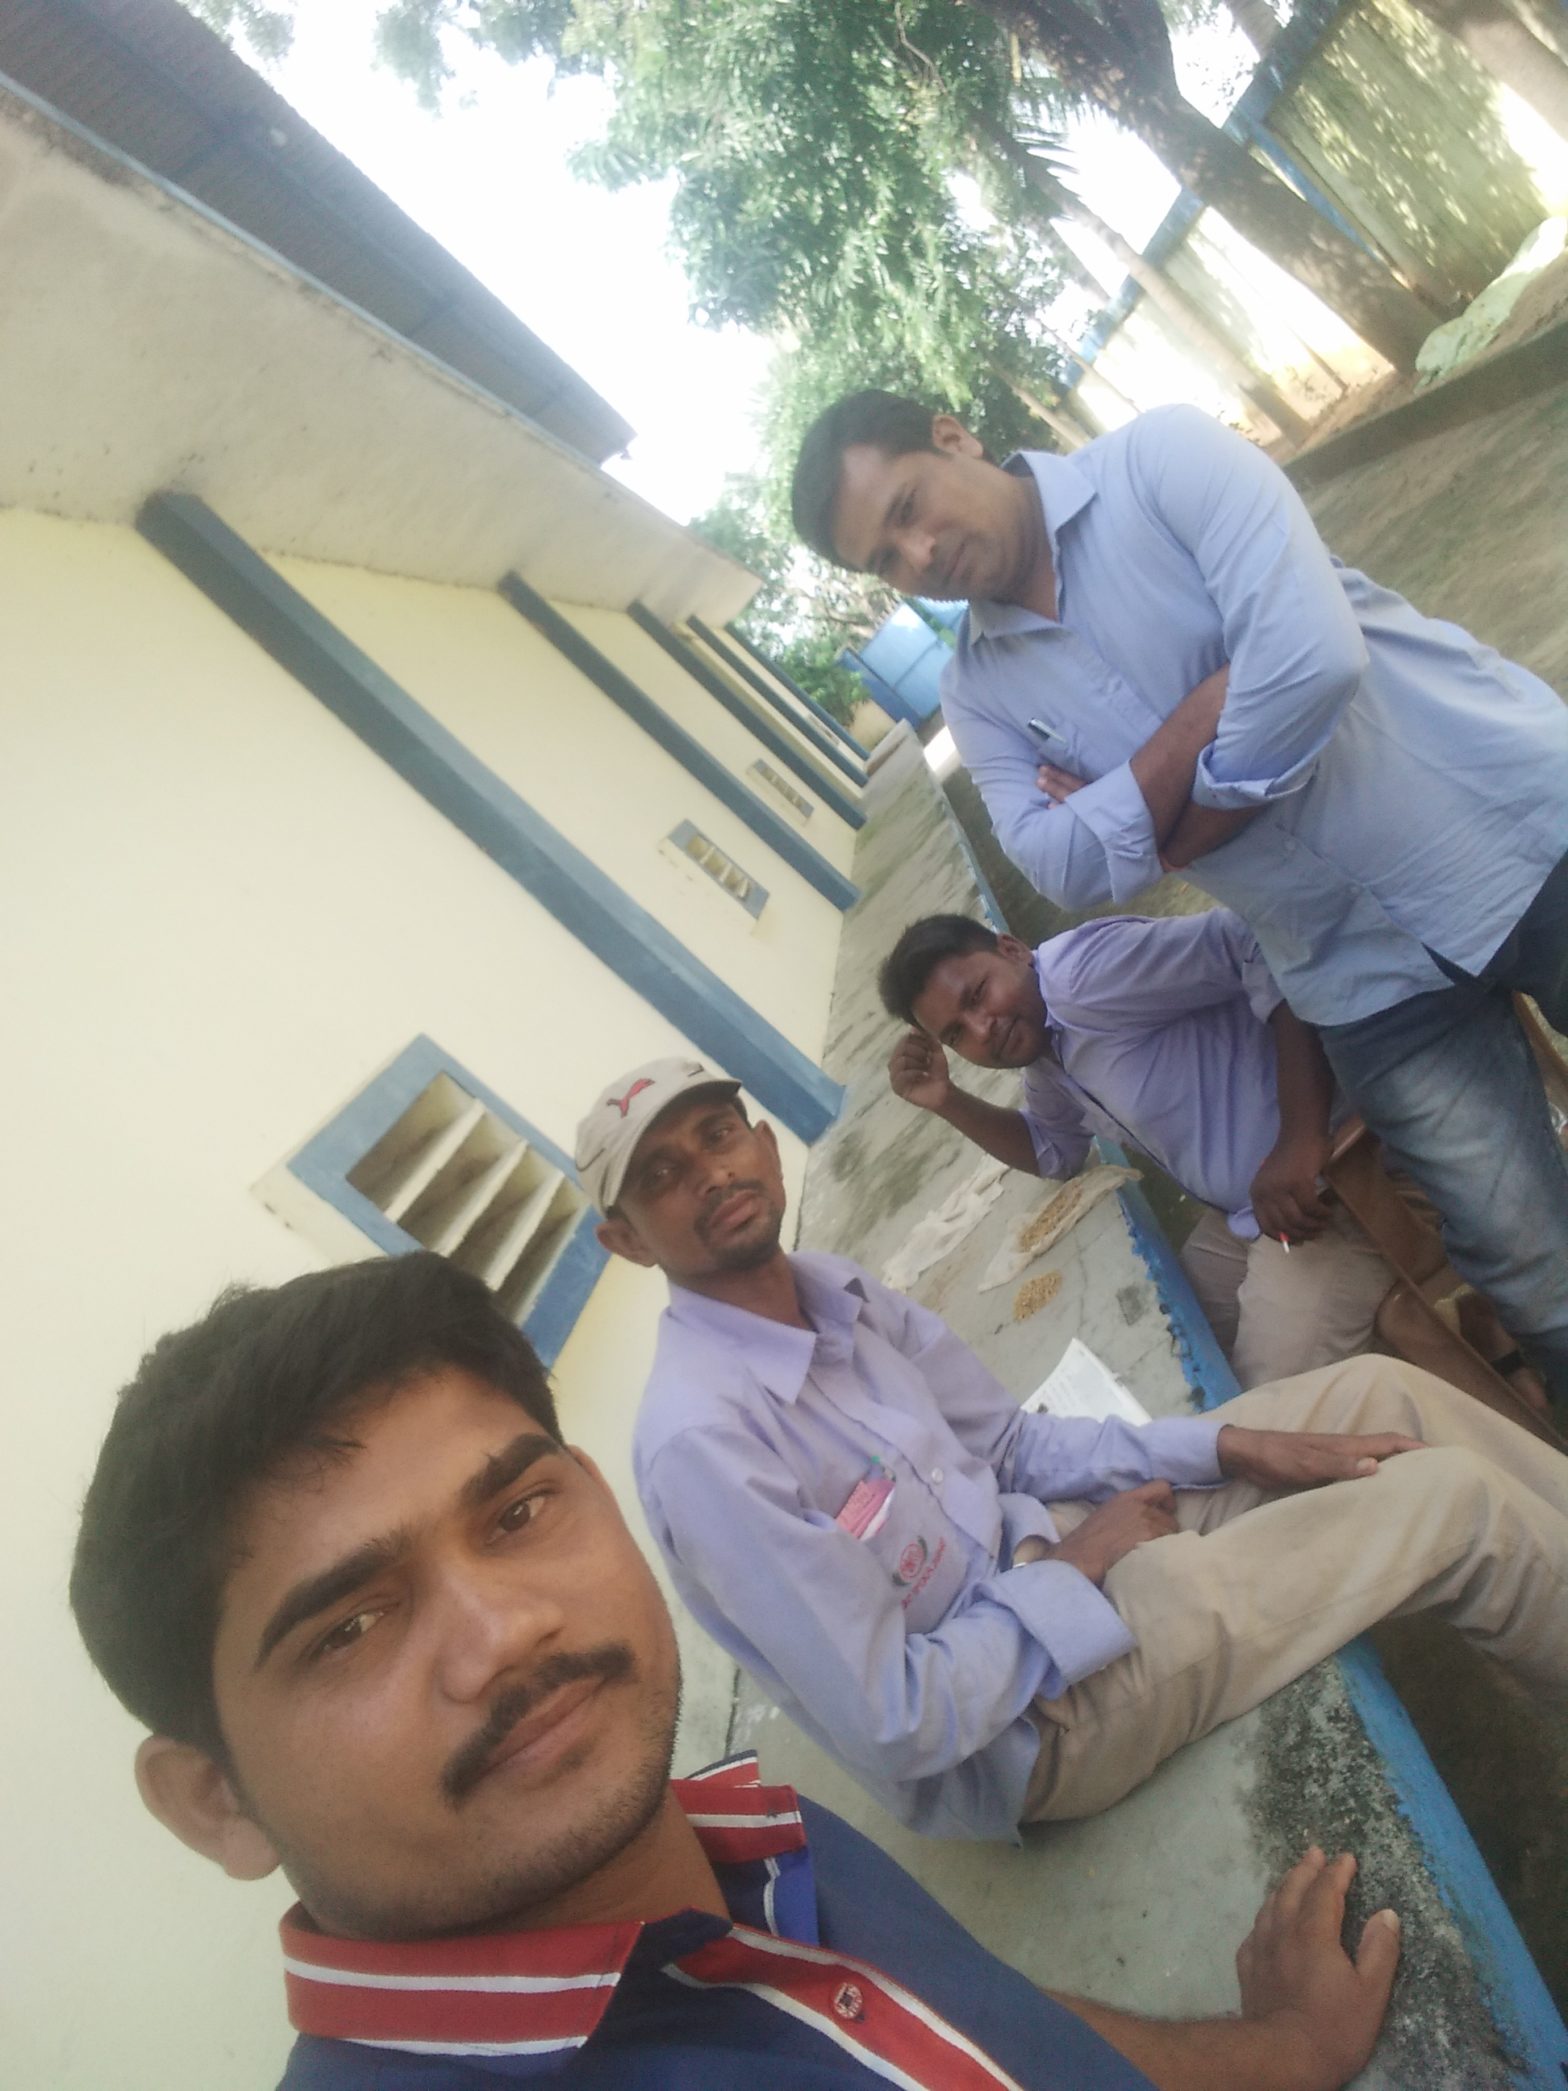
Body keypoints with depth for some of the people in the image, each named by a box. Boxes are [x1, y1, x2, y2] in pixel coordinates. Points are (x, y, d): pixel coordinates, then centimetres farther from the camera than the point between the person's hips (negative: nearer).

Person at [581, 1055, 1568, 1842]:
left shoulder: (831, 1287, -4)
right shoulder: (700, 1440, -29)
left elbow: (1013, 1443, 6)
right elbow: (894, 1729, -25)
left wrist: (1230, 1444, -3)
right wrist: (1074, 1568, -15)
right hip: (1025, 1725, -7)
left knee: (1380, 1389, 5)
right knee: (1458, 1500, -6)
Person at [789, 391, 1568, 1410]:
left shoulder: (1162, 455, -10)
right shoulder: (978, 692, 2)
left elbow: (1312, 655, -24)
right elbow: (1066, 871, -9)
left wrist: (1143, 833, -12)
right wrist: (1201, 714, -18)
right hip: (1375, 974, 3)